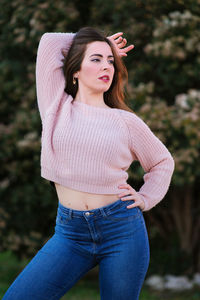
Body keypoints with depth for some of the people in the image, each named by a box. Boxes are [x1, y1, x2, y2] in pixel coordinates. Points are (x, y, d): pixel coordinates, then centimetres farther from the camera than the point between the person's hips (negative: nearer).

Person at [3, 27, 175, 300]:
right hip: (70, 233, 1)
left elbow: (163, 162, 21)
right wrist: (95, 47, 18)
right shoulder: (57, 108, 7)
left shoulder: (126, 122, 5)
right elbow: (49, 43, 7)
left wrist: (145, 199, 7)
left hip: (122, 229, -1)